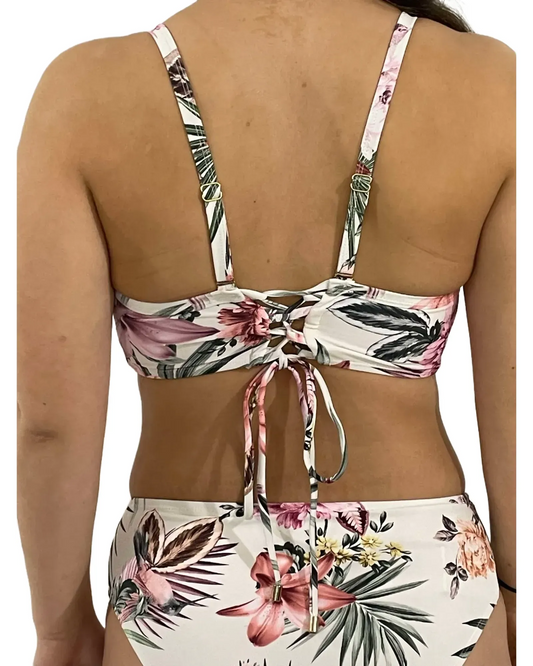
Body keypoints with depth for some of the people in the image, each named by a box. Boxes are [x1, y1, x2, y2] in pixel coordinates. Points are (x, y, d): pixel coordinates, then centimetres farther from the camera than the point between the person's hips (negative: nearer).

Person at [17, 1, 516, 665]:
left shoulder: (87, 92, -14)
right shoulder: (487, 81, -12)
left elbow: (52, 421, -12)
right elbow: (515, 412, -8)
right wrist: (518, 593, 9)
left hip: (189, 596, 0)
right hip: (423, 583, 1)